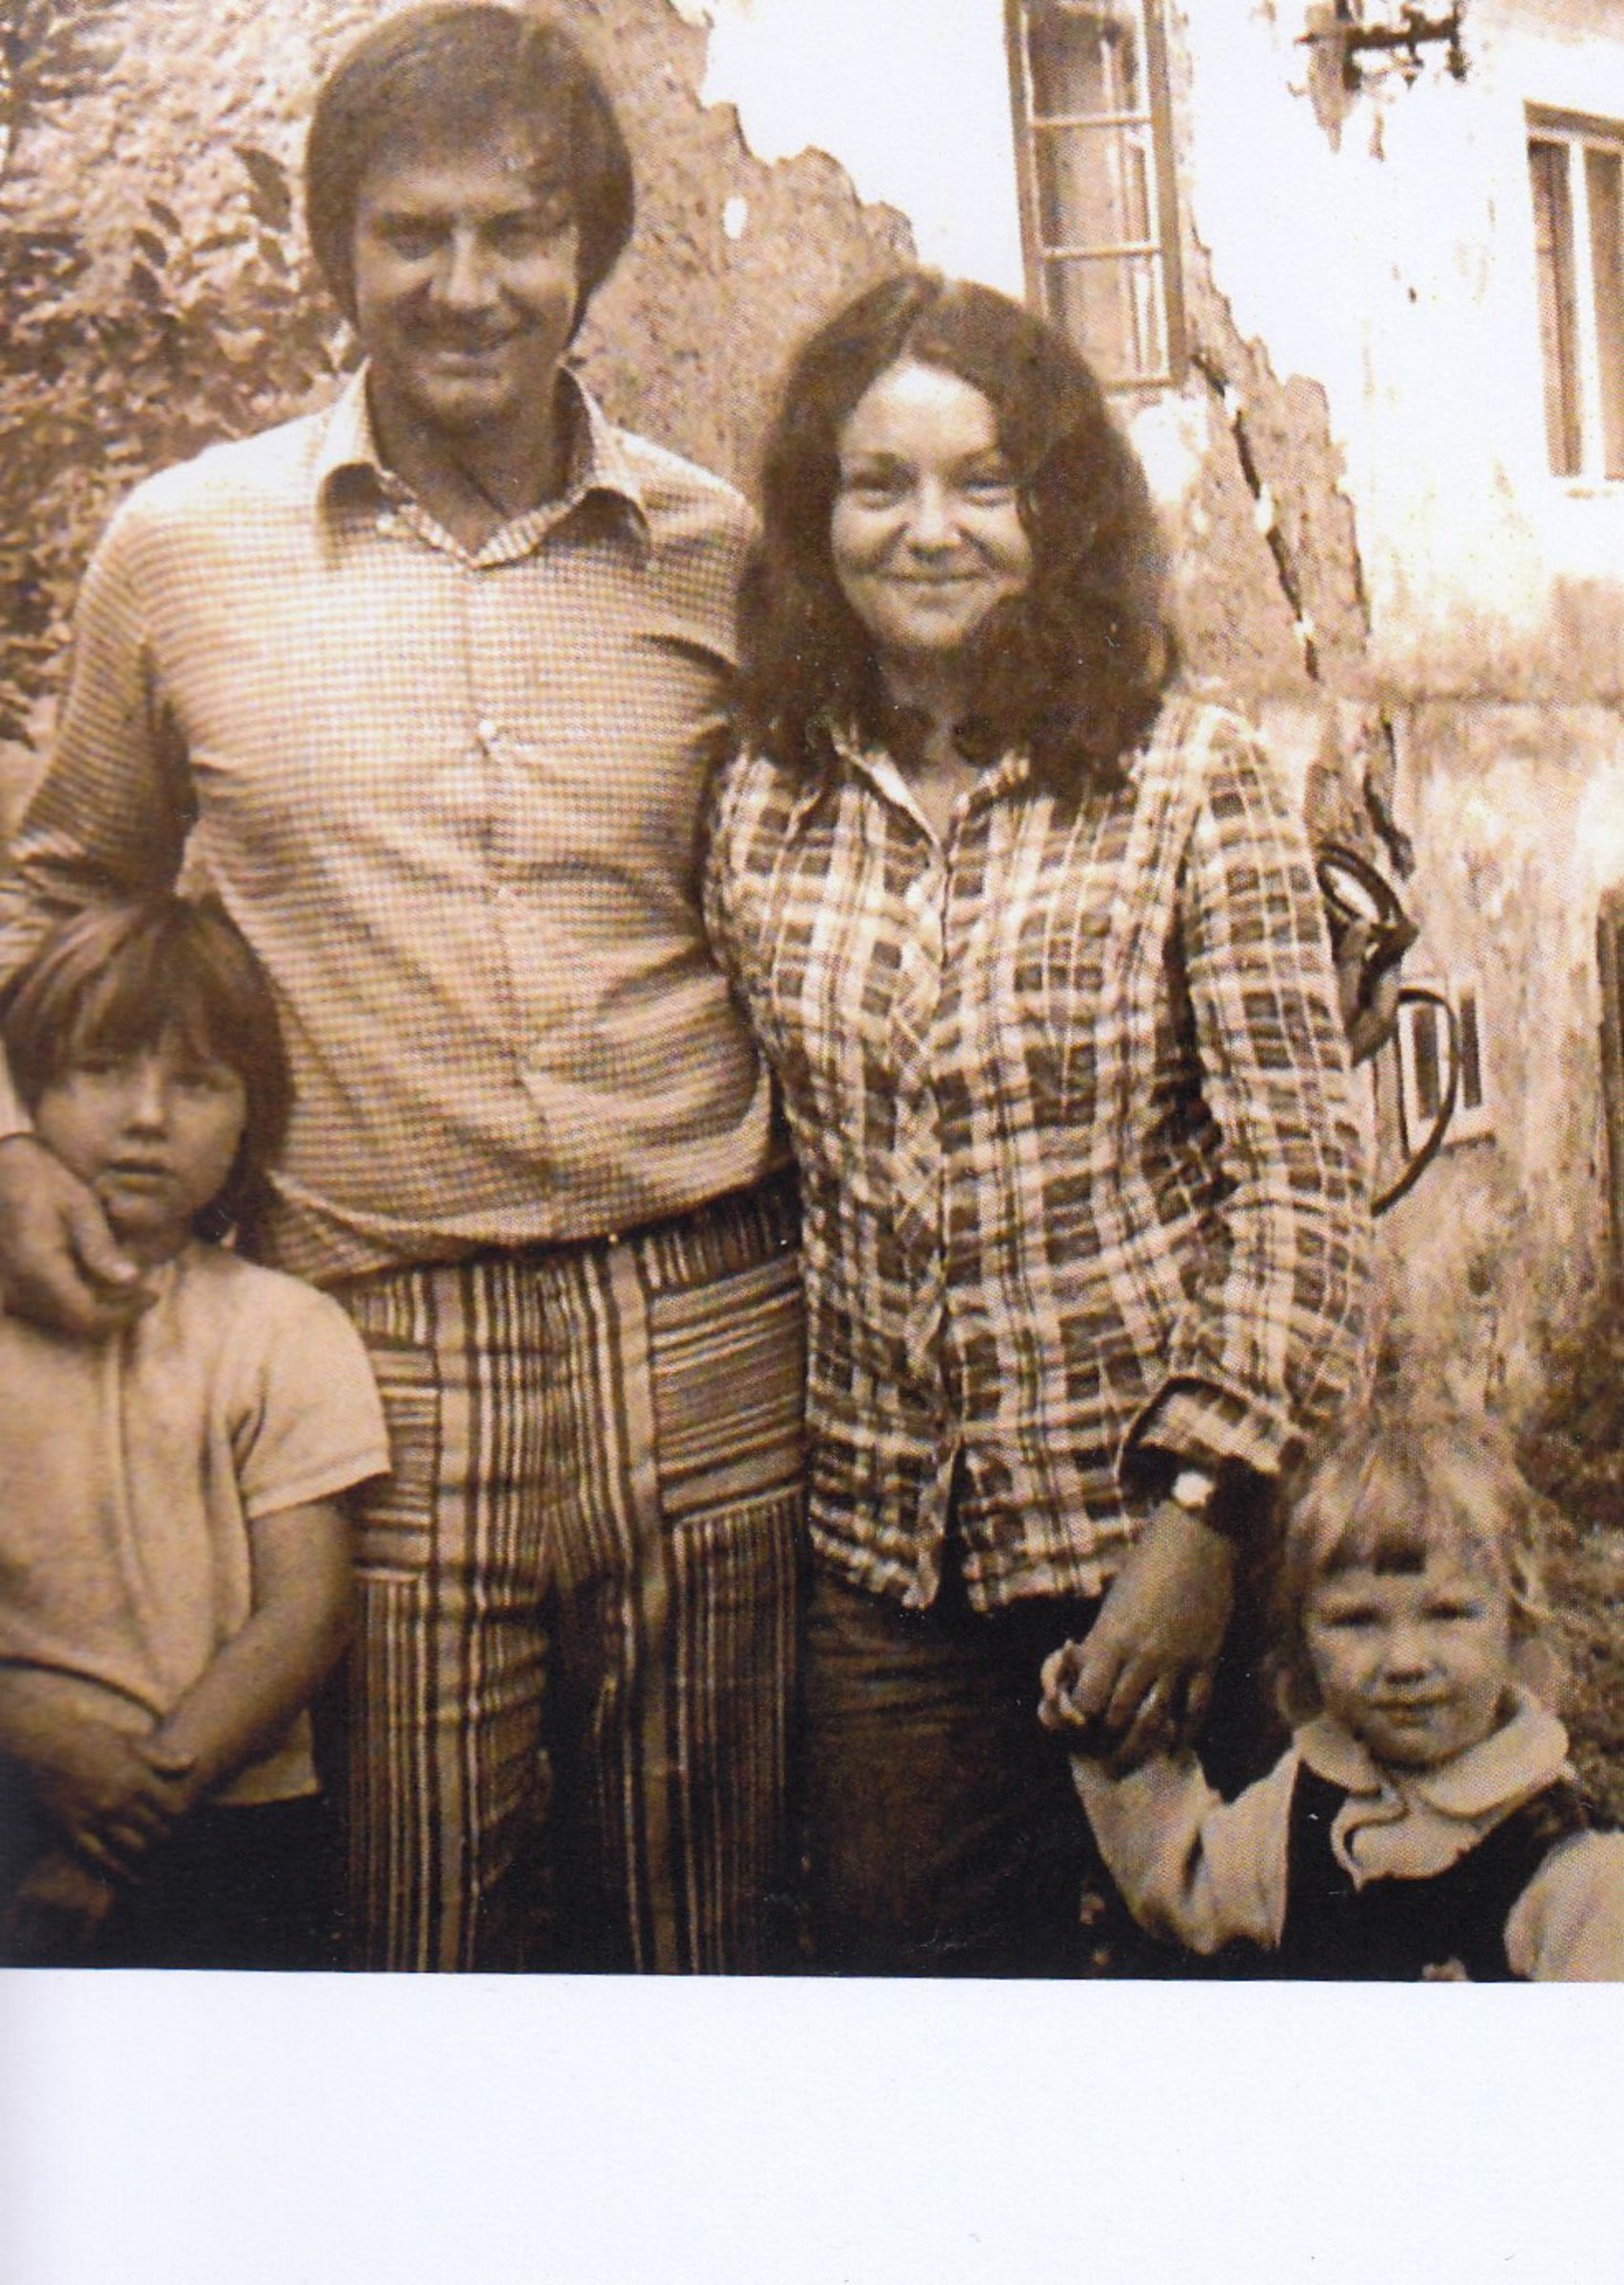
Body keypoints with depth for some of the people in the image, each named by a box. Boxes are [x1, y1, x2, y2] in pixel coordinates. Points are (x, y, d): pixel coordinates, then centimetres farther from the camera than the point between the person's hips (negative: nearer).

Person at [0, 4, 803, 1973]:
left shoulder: (715, 554, 5)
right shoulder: (185, 548, 3)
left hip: (703, 1342, 1)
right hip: (379, 1352, -1)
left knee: (708, 1920, 11)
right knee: (428, 1942, 4)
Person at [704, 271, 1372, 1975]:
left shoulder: (1188, 779, -8)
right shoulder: (763, 802, 2)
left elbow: (1302, 1180, -10)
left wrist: (1207, 1515, -15)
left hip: (1145, 1513, -3)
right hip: (877, 1531, 3)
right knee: (900, 1947, 11)